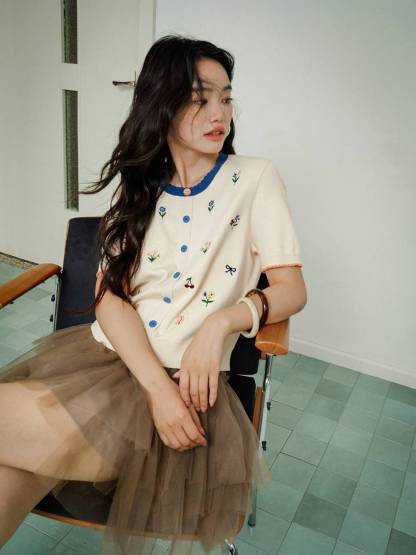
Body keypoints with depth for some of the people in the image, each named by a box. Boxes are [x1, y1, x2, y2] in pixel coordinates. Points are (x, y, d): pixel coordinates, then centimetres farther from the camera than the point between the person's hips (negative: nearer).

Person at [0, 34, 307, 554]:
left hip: (185, 372, -3)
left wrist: (222, 320, -22)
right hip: (106, 350, 3)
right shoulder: (138, 187, 9)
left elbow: (292, 287, -1)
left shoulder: (254, 178, 1)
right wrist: (156, 385, -18)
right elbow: (108, 293, -1)